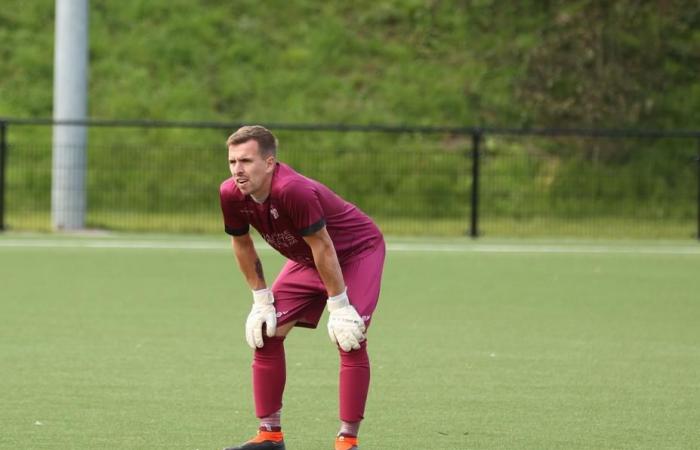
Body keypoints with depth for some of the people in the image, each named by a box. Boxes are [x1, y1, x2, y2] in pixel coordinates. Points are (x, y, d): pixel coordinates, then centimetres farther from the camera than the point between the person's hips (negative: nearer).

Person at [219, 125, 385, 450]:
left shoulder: (294, 191, -39)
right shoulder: (231, 195, -18)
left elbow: (322, 247, -31)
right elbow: (242, 244, 0)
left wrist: (338, 306, -25)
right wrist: (262, 300, 0)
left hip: (358, 250, -7)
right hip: (306, 260, 7)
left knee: (350, 340, -20)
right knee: (265, 333, 0)